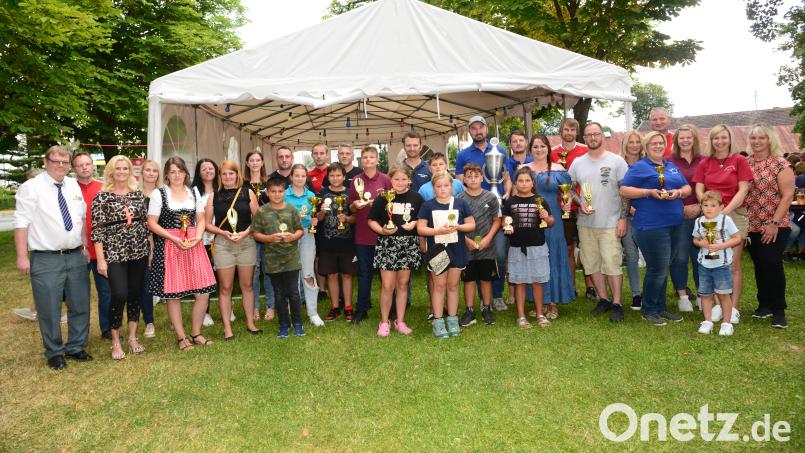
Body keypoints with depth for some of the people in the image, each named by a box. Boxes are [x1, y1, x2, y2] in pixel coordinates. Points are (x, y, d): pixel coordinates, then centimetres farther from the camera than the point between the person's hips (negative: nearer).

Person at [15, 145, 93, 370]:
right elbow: (21, 223, -10)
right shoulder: (31, 187, -7)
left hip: (76, 257, 5)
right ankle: (54, 353, 22)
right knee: (49, 310, 4)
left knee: (80, 306, 13)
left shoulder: (74, 186, 10)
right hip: (46, 260, -5)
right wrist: (22, 256, -15)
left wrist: (84, 246, 13)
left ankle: (76, 347, 29)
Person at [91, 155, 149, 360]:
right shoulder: (102, 196, -4)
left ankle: (132, 337, 23)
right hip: (114, 253, -4)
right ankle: (115, 342, 8)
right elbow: (97, 230, -6)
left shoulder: (138, 194, 7)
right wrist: (101, 259, -10)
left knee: (135, 294, 8)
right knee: (120, 295, -11)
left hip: (139, 251, 4)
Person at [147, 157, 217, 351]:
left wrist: (198, 237, -8)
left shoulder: (194, 193, 12)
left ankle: (196, 333, 20)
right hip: (169, 246, -4)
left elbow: (200, 220, 12)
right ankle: (181, 337, 17)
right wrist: (174, 239, -15)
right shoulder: (158, 194, 0)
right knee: (173, 295, 1)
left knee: (204, 293, 1)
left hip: (194, 245, 4)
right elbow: (152, 223, -5)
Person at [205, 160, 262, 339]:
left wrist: (245, 232, -11)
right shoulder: (214, 196, 4)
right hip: (222, 244, 0)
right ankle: (227, 327, 11)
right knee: (225, 288, 3)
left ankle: (250, 323, 20)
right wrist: (223, 232, -11)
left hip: (246, 243, 0)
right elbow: (207, 223, 5)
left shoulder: (248, 193, 4)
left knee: (247, 285, 9)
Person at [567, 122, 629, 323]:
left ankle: (616, 304, 5)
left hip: (610, 223, -4)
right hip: (586, 223, 4)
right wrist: (580, 202, -7)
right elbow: (570, 189, 13)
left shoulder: (617, 161, -2)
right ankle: (603, 299, 24)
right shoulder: (577, 163, 8)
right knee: (592, 263, 10)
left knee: (612, 264, -6)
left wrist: (623, 219, -9)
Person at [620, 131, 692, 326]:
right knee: (658, 269, -6)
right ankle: (649, 311, 8)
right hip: (652, 226, -7)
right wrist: (650, 192, -17)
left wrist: (679, 192, -4)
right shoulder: (639, 167, -1)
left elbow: (687, 188, 19)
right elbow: (624, 191, -8)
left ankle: (660, 308, 25)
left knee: (664, 268, 13)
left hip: (676, 224, 7)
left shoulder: (672, 167, 20)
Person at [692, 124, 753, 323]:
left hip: (734, 214, -3)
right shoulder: (705, 163, 10)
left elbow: (743, 190, -5)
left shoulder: (739, 160, 1)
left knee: (733, 264, -1)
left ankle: (734, 307, 7)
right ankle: (717, 304, 14)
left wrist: (725, 211, -14)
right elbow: (699, 190, 5)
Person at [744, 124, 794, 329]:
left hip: (775, 226, -4)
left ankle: (778, 311, 5)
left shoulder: (780, 164, -5)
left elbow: (788, 194, -10)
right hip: (752, 225, 4)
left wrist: (775, 223, -16)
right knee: (759, 266, 11)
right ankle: (764, 305, 24)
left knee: (772, 265, -7)